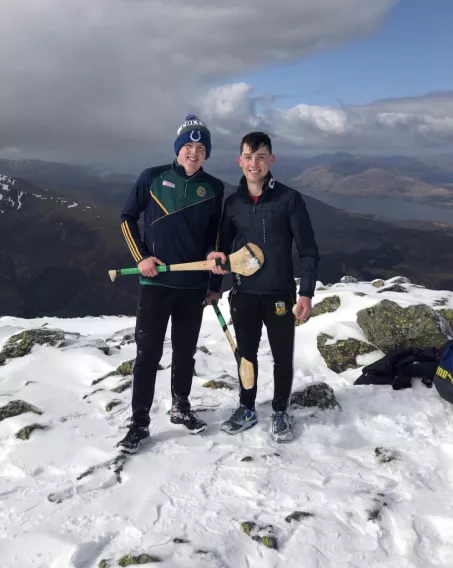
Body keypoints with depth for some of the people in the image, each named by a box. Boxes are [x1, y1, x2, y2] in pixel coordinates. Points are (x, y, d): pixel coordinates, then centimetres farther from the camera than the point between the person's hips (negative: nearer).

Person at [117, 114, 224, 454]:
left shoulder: (214, 188, 4)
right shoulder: (153, 178, -2)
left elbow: (215, 238, 11)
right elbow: (128, 218, 6)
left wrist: (215, 283, 11)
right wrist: (141, 257, -7)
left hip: (194, 285, 2)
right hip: (156, 282, -2)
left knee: (186, 351, 13)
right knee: (148, 353, -1)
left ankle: (181, 407, 32)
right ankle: (139, 424, 9)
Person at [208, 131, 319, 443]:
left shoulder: (289, 198, -7)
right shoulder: (233, 202, 4)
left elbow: (308, 250, -6)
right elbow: (225, 246, 13)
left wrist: (306, 293, -12)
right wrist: (219, 257, -9)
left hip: (280, 294, -3)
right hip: (243, 294, 3)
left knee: (282, 357, 10)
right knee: (246, 354, 16)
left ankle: (280, 412, 28)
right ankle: (247, 409, 33)